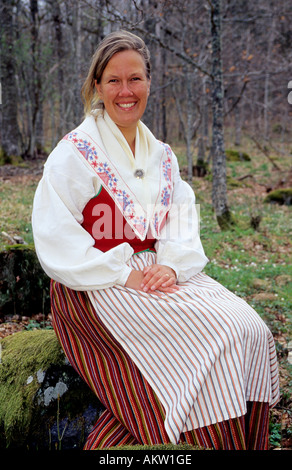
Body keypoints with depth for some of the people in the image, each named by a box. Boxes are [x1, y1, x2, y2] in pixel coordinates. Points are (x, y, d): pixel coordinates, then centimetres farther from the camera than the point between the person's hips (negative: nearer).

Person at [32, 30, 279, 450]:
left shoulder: (161, 155, 14)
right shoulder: (75, 154, -5)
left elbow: (183, 221, 8)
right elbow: (56, 241, -12)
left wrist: (172, 265, -13)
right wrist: (123, 274, -18)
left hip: (156, 273, 6)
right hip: (95, 289, -6)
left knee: (251, 329, -14)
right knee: (209, 338, -24)